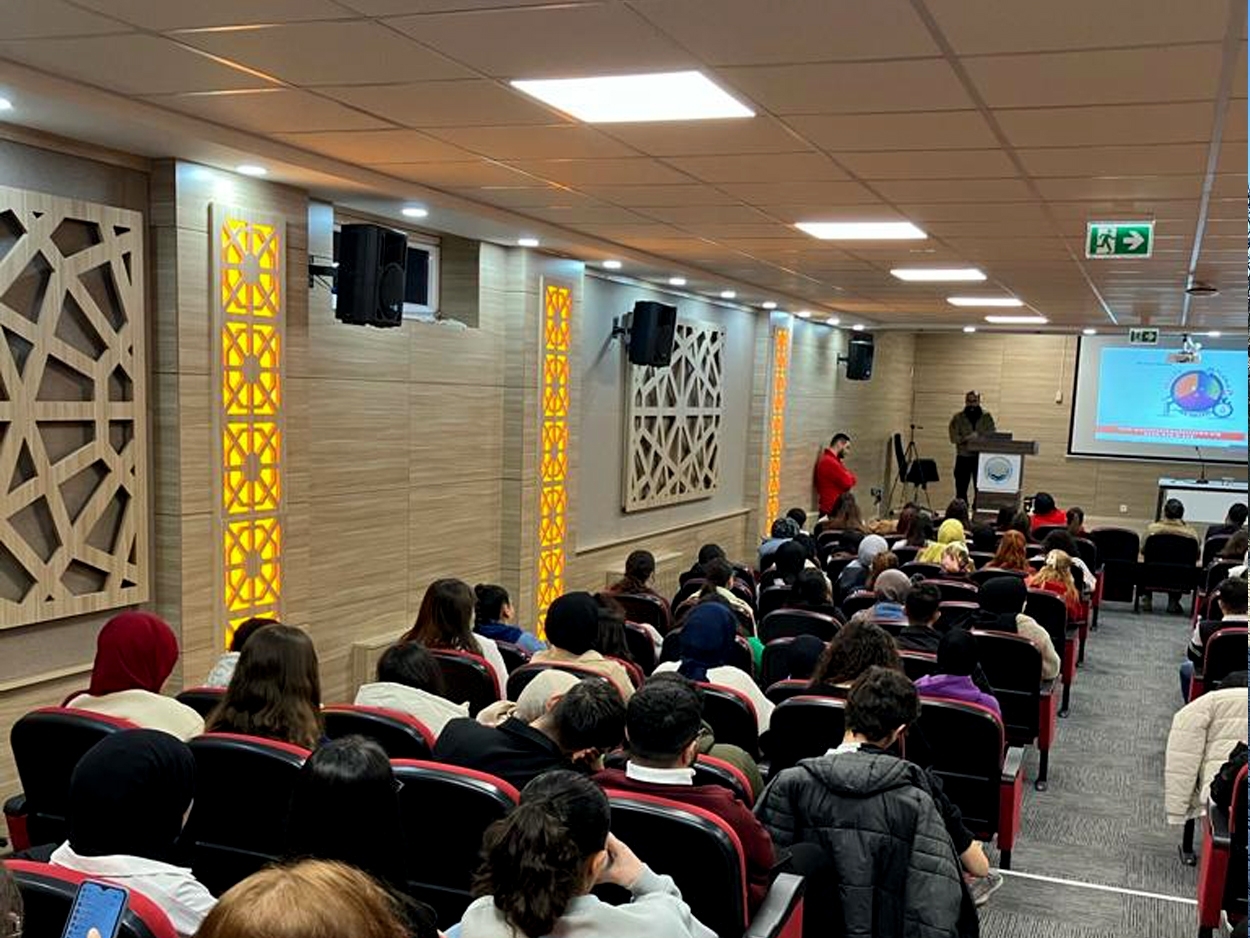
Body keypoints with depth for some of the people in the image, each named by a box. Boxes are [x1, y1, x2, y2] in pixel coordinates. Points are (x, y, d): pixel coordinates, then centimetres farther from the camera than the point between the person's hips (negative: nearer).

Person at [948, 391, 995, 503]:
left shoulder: (987, 417, 6)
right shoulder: (958, 417, 4)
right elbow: (954, 437, -6)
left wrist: (978, 436, -19)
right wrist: (968, 438, -19)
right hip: (963, 458, 0)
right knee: (961, 490, 2)